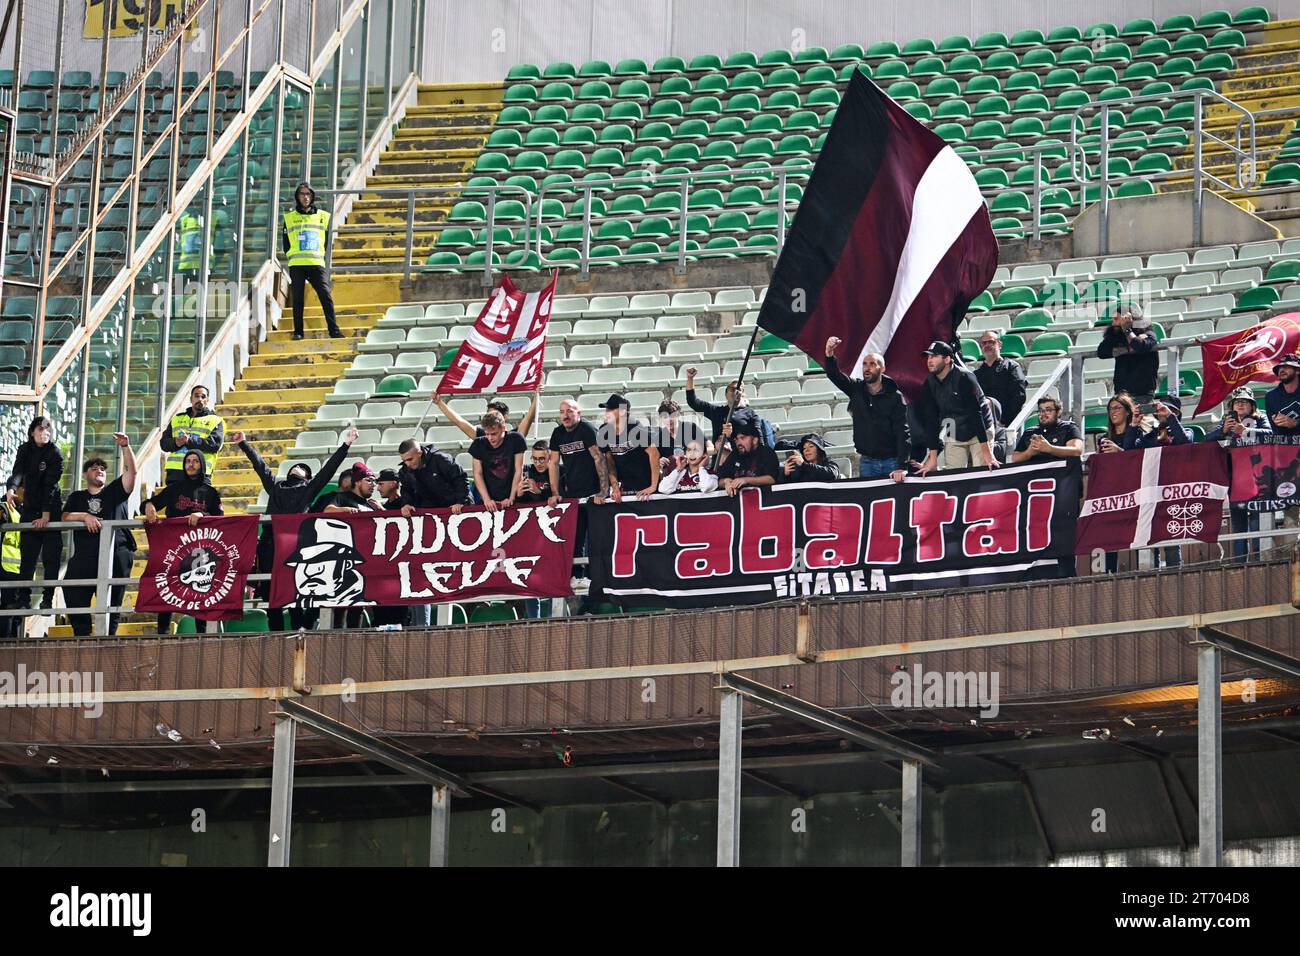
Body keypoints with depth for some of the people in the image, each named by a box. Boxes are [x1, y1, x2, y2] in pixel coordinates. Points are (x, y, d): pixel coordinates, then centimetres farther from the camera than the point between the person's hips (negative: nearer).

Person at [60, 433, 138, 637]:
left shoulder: (115, 492, 16)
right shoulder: (77, 497, 21)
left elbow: (131, 471, 2)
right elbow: (65, 517, 6)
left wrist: (126, 447, -10)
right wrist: (85, 516, -12)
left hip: (116, 555, -1)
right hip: (84, 556, 1)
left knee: (111, 602, -2)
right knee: (73, 594, -10)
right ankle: (82, 635, -6)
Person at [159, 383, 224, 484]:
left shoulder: (215, 421, 11)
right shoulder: (177, 419, 23)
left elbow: (215, 444, -7)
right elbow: (163, 442, 14)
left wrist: (190, 441, -17)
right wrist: (175, 443, -10)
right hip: (174, 471, 4)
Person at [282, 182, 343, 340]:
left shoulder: (323, 216, 12)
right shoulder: (290, 217, 10)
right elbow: (285, 241, 15)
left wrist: (320, 255, 8)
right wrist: (292, 256, 7)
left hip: (317, 264, 0)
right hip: (296, 266, 0)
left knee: (326, 296, -12)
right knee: (297, 300, -2)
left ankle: (334, 331, -13)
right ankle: (298, 332, 4)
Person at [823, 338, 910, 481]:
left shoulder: (895, 397, -8)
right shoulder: (856, 389, 3)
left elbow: (903, 433, -13)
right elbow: (834, 375, -10)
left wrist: (902, 467, -24)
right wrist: (829, 354, -33)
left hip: (892, 460, -3)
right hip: (867, 461, 3)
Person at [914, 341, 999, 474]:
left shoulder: (964, 378, -22)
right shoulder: (928, 384, -6)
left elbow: (976, 413, -26)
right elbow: (931, 422, -5)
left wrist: (986, 452, -29)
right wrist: (933, 459, -10)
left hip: (980, 432, -5)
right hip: (954, 438, 5)